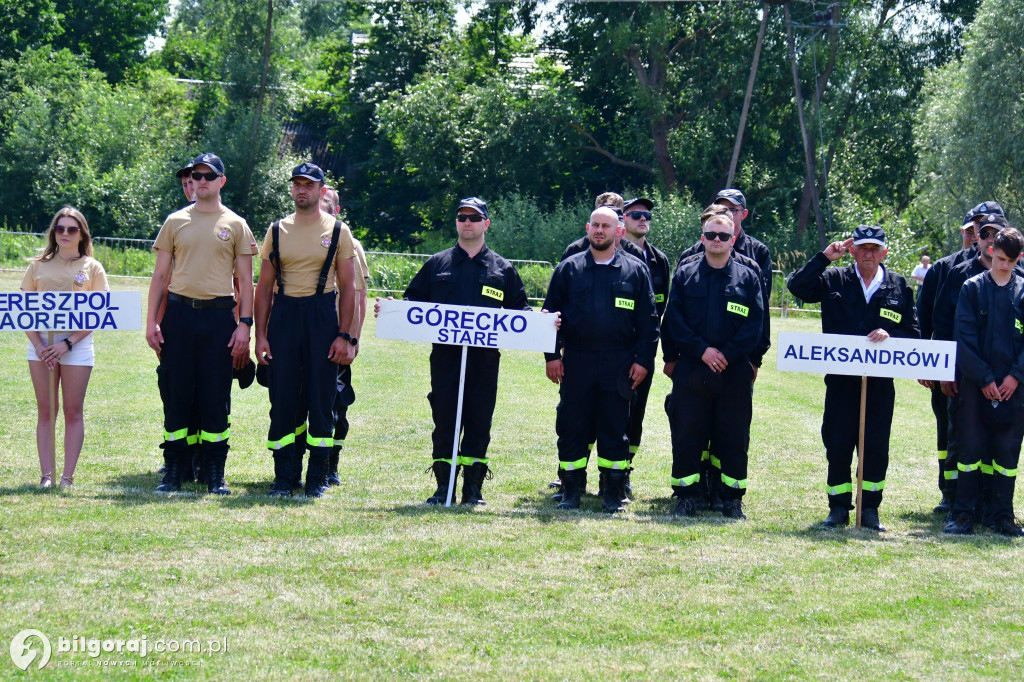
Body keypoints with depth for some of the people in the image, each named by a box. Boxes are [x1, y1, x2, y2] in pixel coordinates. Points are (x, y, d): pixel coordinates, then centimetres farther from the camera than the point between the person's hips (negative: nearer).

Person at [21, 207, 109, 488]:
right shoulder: (38, 266, 10)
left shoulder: (92, 268, 4)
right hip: (41, 344, 2)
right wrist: (38, 344, -9)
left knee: (73, 412, 0)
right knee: (45, 411, 3)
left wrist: (67, 343, -13)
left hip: (77, 343, -2)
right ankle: (46, 475, 4)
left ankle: (68, 477, 3)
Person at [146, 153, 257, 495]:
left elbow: (245, 280, 5)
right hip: (179, 312, 1)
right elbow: (161, 274, 11)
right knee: (175, 392, 2)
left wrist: (244, 324, -5)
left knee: (216, 395, 0)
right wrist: (151, 321, 2)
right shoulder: (175, 221, 11)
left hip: (219, 315, -1)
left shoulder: (235, 225, 7)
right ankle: (173, 470, 8)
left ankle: (215, 474, 6)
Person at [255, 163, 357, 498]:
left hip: (322, 316, -2)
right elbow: (264, 286, 10)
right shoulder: (277, 230, 10)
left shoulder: (338, 231, 4)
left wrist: (344, 336, -6)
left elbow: (347, 287, 2)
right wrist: (260, 335, 3)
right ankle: (282, 478, 7)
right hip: (283, 316, 2)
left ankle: (316, 479, 7)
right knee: (282, 398, 1)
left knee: (321, 399, 0)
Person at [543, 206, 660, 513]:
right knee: (572, 427, 3)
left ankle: (614, 493, 10)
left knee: (615, 429, 3)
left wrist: (643, 360, -1)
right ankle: (571, 490, 12)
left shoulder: (635, 271, 6)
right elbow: (551, 312, 8)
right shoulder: (569, 268, 7)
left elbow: (648, 320, 6)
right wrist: (552, 355, -1)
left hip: (618, 363, -1)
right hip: (576, 361, 1)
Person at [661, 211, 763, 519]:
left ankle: (733, 499, 10)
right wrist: (701, 349, -12)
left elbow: (754, 324, 0)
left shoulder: (748, 277, 7)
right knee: (686, 435, 0)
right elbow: (674, 320, 1)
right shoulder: (685, 274, 8)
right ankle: (686, 497, 8)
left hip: (734, 372, 0)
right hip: (691, 371, 0)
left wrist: (727, 354, -12)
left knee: (734, 438, 2)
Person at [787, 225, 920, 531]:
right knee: (837, 445, 2)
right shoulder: (834, 280, 7)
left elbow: (913, 332, 7)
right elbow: (797, 287, -5)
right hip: (840, 378, 0)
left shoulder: (899, 287, 8)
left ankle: (870, 508, 16)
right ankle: (839, 508, 13)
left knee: (876, 447, 4)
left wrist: (889, 334, -13)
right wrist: (824, 257, -8)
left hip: (880, 382, 0)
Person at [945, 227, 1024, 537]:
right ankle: (964, 514, 5)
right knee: (971, 446, 0)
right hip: (975, 383, -1)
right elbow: (965, 337, -1)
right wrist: (984, 377, -7)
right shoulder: (972, 288, 2)